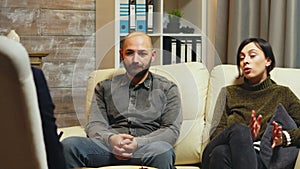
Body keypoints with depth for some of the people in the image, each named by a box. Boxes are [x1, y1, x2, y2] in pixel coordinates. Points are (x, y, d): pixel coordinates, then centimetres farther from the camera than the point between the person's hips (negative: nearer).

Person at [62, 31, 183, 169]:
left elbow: (172, 129, 4)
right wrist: (111, 139, -14)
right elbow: (94, 124, 10)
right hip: (108, 146, 2)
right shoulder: (105, 87, 23)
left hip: (146, 149, -2)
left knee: (163, 151, -39)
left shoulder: (167, 89, 17)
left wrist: (138, 143, -14)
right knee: (69, 145, -28)